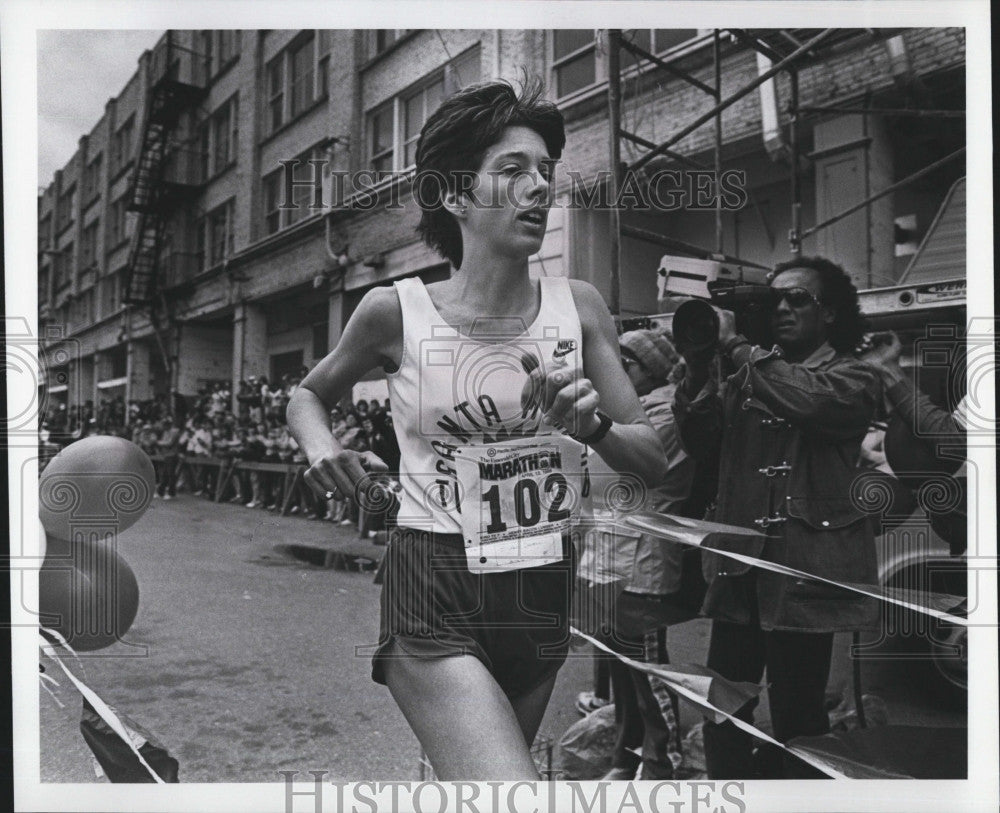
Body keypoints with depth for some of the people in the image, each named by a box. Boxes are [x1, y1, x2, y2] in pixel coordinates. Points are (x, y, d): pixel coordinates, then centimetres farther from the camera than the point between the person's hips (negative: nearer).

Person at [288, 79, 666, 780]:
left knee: (464, 783, 22)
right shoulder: (396, 311, -7)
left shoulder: (577, 305, -2)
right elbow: (309, 396, 12)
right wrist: (321, 448, -9)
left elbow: (654, 457, 1)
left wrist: (592, 425, -19)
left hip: (544, 590, 4)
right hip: (434, 593, -3)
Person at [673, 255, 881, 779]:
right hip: (739, 565, 5)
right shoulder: (749, 377, 15)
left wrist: (736, 346, -14)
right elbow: (701, 444, 8)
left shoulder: (852, 377, 1)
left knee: (796, 717, 3)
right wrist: (698, 371, -3)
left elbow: (811, 400, -22)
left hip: (805, 572, -4)